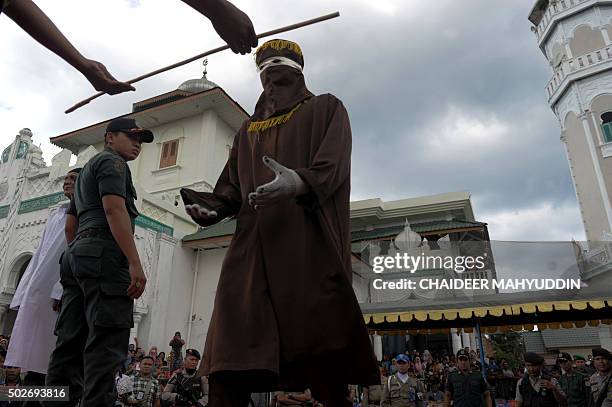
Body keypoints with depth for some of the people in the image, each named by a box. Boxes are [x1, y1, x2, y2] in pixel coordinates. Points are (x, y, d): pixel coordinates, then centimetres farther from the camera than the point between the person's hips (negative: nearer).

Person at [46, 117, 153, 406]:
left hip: (77, 253, 10)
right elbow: (114, 210, -15)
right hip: (104, 253, -10)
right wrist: (134, 263, -22)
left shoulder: (87, 169, 32)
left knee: (70, 344, 5)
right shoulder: (112, 161, 1)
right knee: (106, 345, -14)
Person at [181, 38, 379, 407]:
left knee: (326, 368, -9)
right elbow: (232, 185, 23)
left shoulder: (326, 110, 16)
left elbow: (332, 168, -2)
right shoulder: (249, 129, 30)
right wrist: (212, 206, 0)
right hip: (253, 249, 5)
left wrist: (300, 183, -24)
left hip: (310, 248, -4)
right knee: (228, 366, -3)